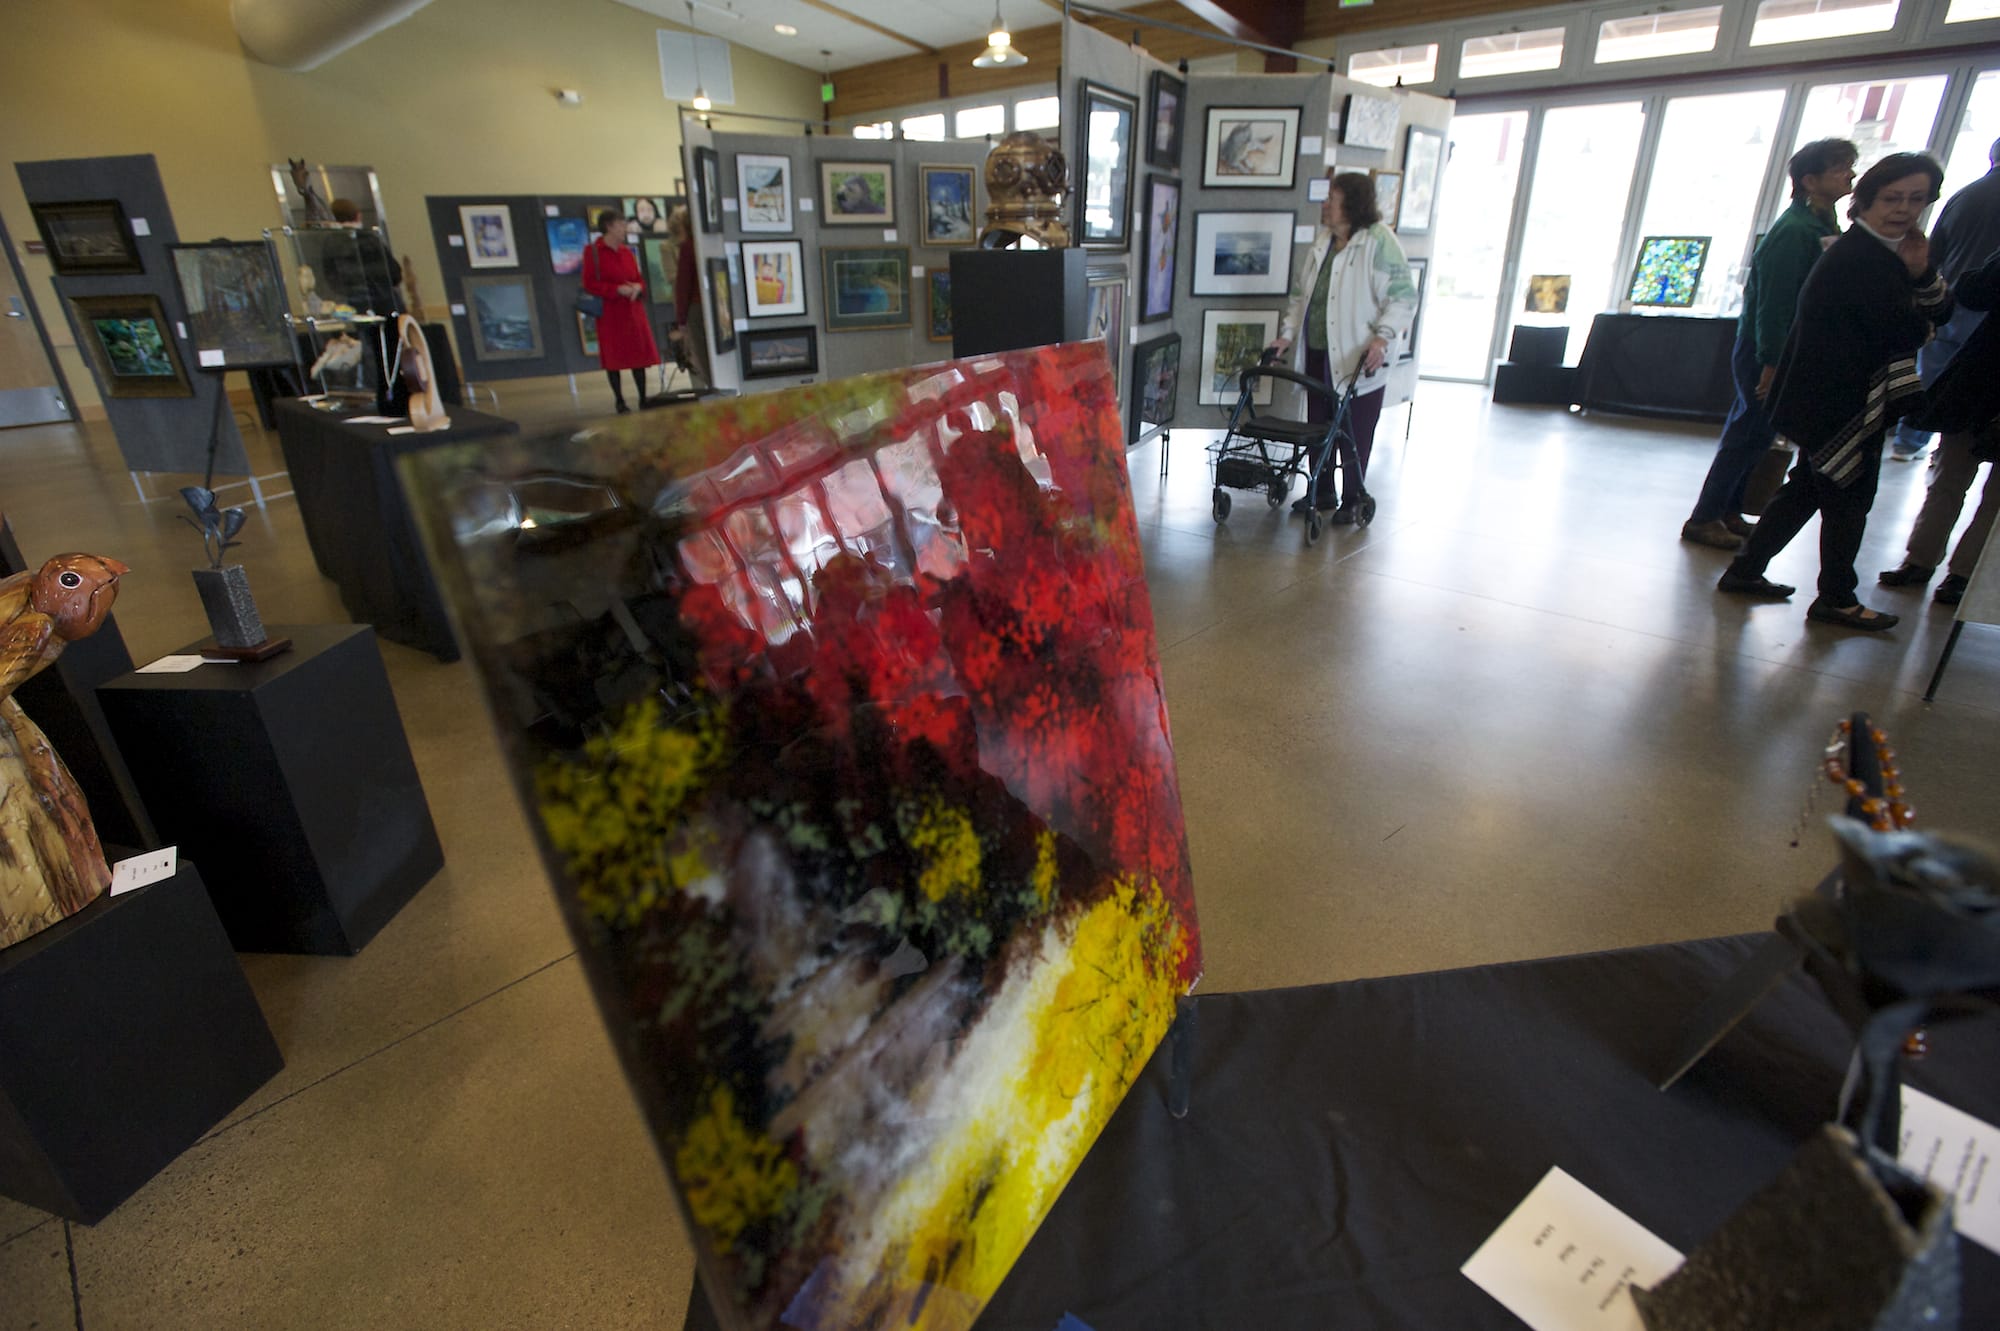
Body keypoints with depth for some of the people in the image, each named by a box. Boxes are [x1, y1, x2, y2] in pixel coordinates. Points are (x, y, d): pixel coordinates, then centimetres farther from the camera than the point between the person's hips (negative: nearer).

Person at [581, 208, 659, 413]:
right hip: (610, 313, -5)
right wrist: (617, 290, -18)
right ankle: (620, 401, 8)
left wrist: (638, 287, -7)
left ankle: (643, 398, 11)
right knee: (613, 358, 0)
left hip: (633, 311, 5)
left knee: (639, 355, 4)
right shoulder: (592, 252, -5)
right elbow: (589, 284, -9)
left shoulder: (627, 251, 12)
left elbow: (640, 278, 17)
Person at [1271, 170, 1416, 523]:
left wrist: (1382, 337, -27)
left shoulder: (1379, 243, -11)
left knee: (1356, 434, 3)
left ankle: (1353, 500, 14)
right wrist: (1287, 334, 9)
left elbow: (1404, 298, -14)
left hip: (1359, 360, -7)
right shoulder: (1322, 241, 11)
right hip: (1319, 354, 7)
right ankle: (1321, 492, 27)